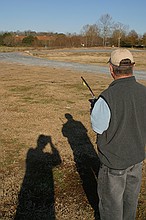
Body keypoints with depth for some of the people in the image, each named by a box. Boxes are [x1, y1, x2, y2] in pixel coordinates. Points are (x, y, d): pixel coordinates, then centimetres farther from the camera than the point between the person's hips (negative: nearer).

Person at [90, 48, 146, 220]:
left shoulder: (107, 98, -29)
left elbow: (97, 127, -16)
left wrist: (94, 108, 3)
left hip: (114, 161, -6)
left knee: (111, 200, 17)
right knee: (131, 197, 26)